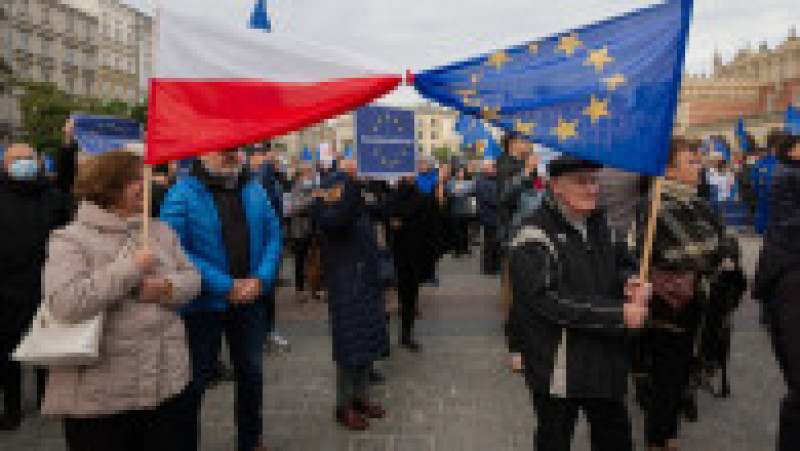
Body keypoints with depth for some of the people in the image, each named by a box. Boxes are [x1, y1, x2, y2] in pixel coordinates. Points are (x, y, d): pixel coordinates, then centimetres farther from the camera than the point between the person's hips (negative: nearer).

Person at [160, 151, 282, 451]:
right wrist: (225, 286, -20)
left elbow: (273, 236, 5)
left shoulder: (254, 191, 4)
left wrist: (261, 278, -11)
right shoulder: (183, 194, -11)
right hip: (204, 304, -5)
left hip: (250, 301, 5)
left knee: (251, 373, 18)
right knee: (195, 380, 7)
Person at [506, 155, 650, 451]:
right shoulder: (535, 238, -18)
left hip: (605, 359, 7)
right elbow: (551, 301, -25)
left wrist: (630, 282, -9)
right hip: (557, 366, -7)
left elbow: (620, 263, 16)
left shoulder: (599, 224, 7)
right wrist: (619, 314, -24)